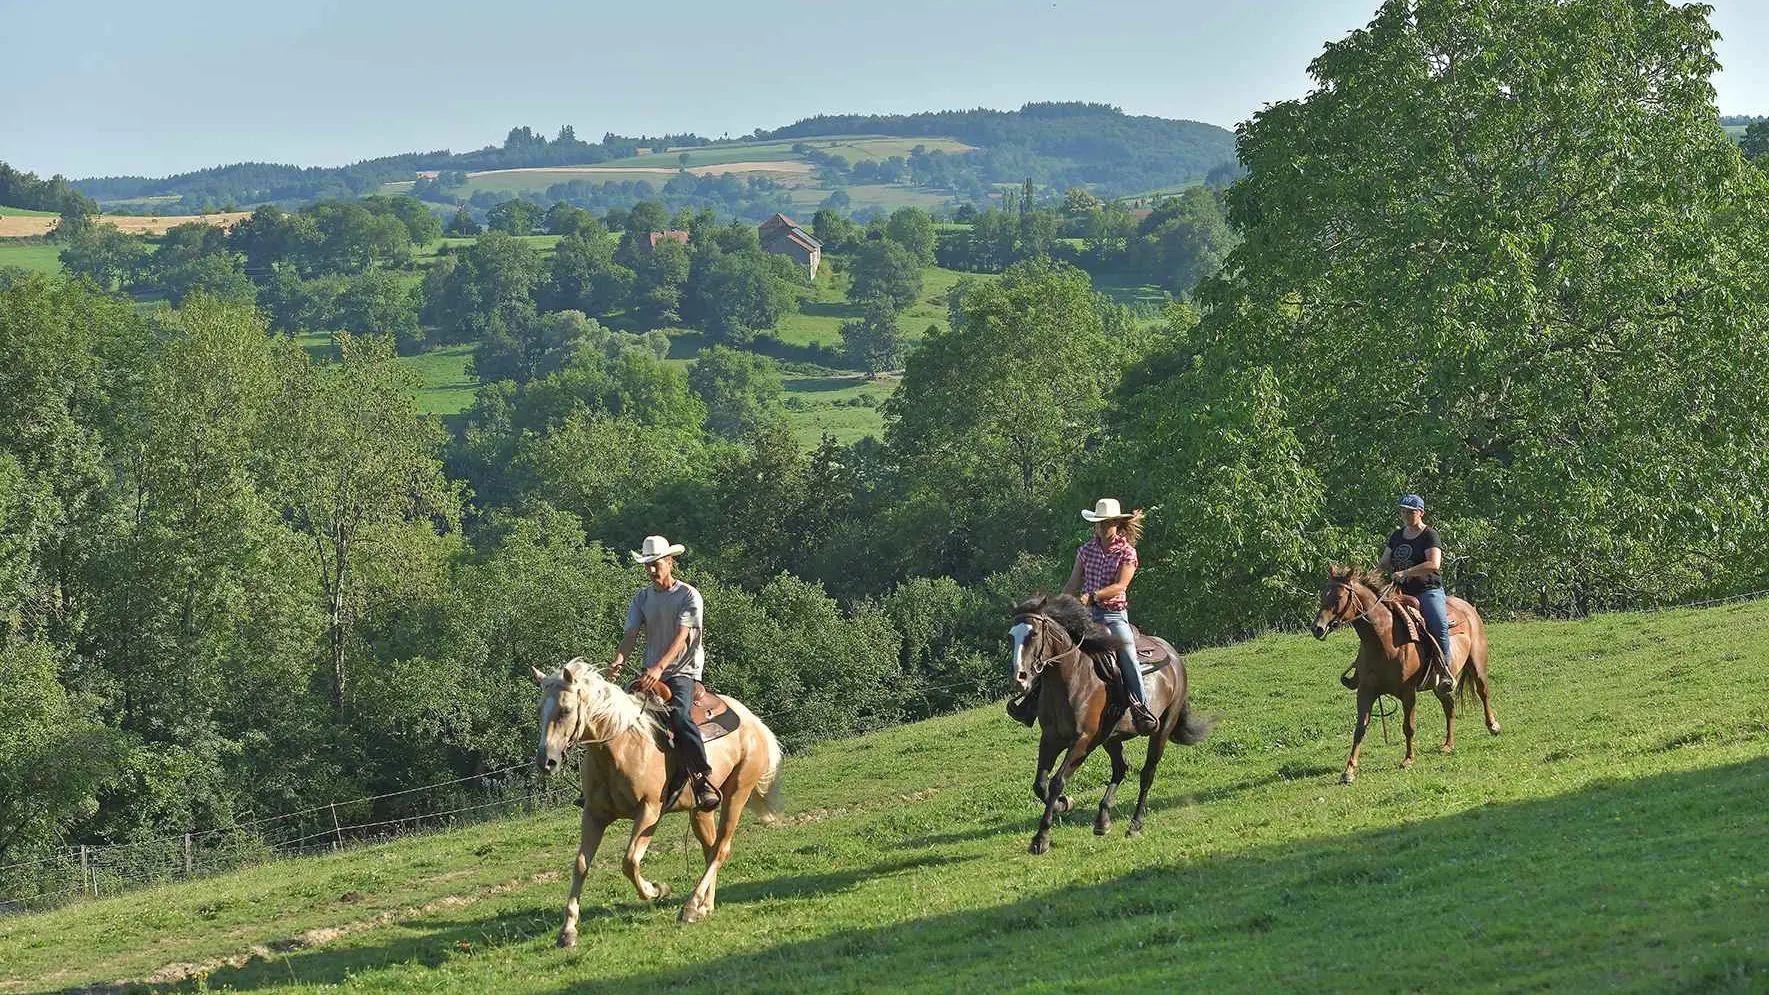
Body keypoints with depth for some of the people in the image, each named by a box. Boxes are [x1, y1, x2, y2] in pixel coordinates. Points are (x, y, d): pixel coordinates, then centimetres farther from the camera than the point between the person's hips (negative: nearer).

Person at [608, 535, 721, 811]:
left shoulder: (689, 596, -5)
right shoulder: (642, 598, 11)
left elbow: (681, 637, -17)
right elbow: (630, 634, 0)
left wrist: (659, 668, -32)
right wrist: (618, 661, -22)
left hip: (683, 672, -6)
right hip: (651, 673, 6)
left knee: (679, 717, -31)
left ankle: (705, 782, -34)